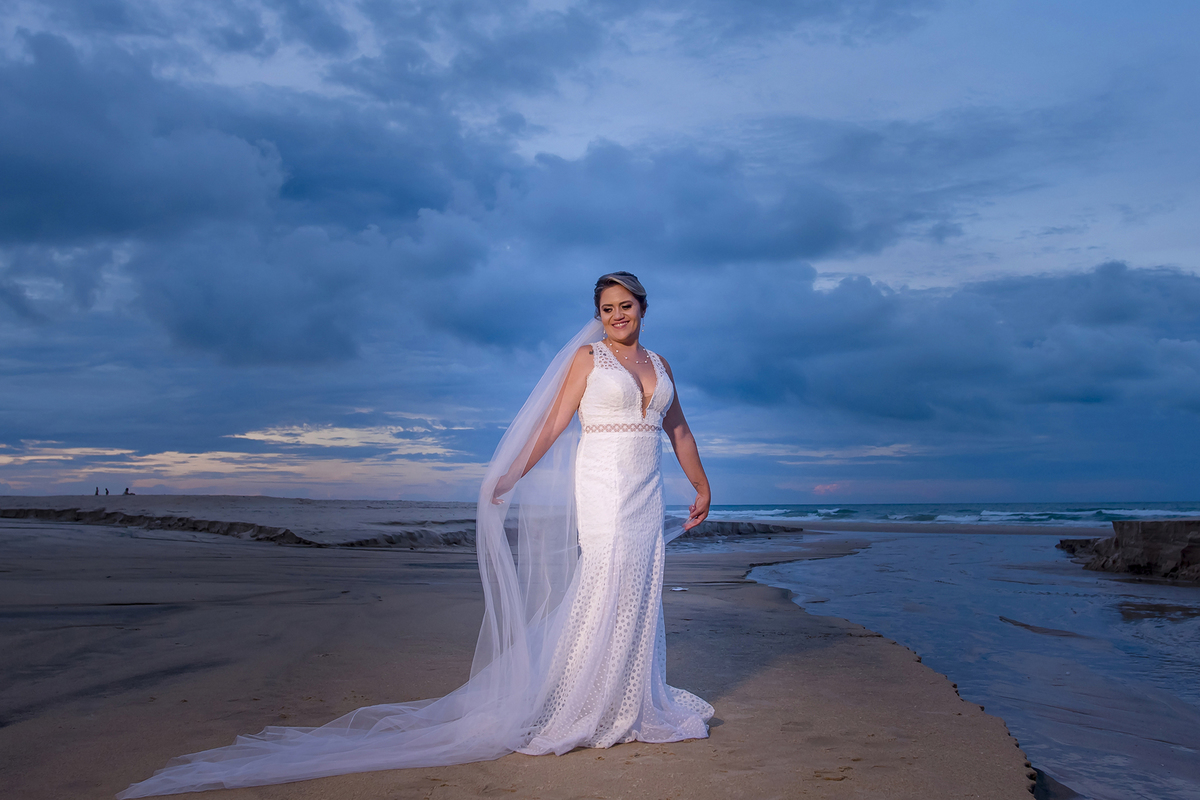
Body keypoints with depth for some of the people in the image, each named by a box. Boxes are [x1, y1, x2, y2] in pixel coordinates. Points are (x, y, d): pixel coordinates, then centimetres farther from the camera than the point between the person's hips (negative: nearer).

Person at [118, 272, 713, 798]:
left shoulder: (659, 363, 16)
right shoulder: (586, 356, 0)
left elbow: (679, 429, 21)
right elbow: (554, 423, -3)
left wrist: (702, 487, 22)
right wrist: (509, 477, -7)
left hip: (647, 494, 6)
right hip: (603, 486, -6)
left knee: (639, 597, 6)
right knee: (606, 591, -11)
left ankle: (628, 706, 17)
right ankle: (574, 712, -1)